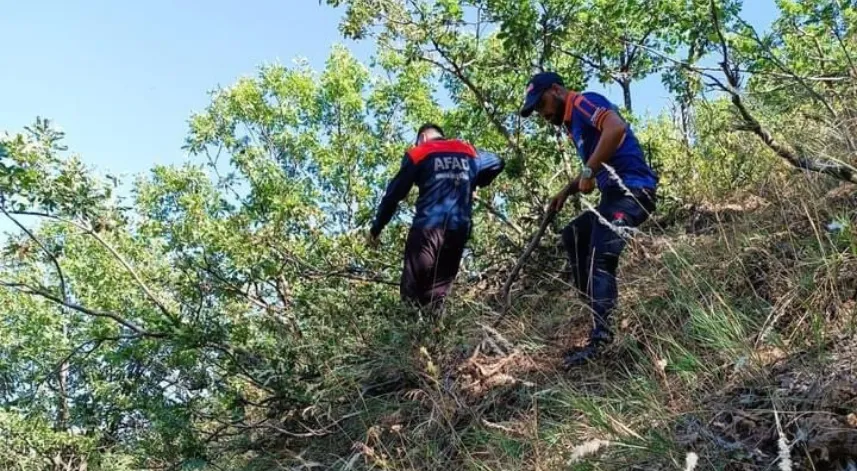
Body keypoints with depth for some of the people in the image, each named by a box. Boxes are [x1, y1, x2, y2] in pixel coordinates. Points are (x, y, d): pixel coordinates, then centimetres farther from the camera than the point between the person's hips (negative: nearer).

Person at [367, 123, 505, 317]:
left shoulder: (418, 153, 8)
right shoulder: (469, 152, 20)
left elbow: (394, 192, 5)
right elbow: (498, 163, 34)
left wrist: (376, 227, 11)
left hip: (428, 227, -4)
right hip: (460, 228, 4)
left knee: (411, 293, -4)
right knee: (436, 296, 8)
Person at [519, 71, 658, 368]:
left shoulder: (584, 103, -6)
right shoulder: (573, 122, 24)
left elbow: (616, 128, -27)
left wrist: (588, 172, -21)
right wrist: (566, 190, 19)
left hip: (631, 189, -11)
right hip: (618, 192, 11)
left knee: (599, 260, -20)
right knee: (574, 235, 18)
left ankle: (600, 338, -23)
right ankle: (594, 303, 12)